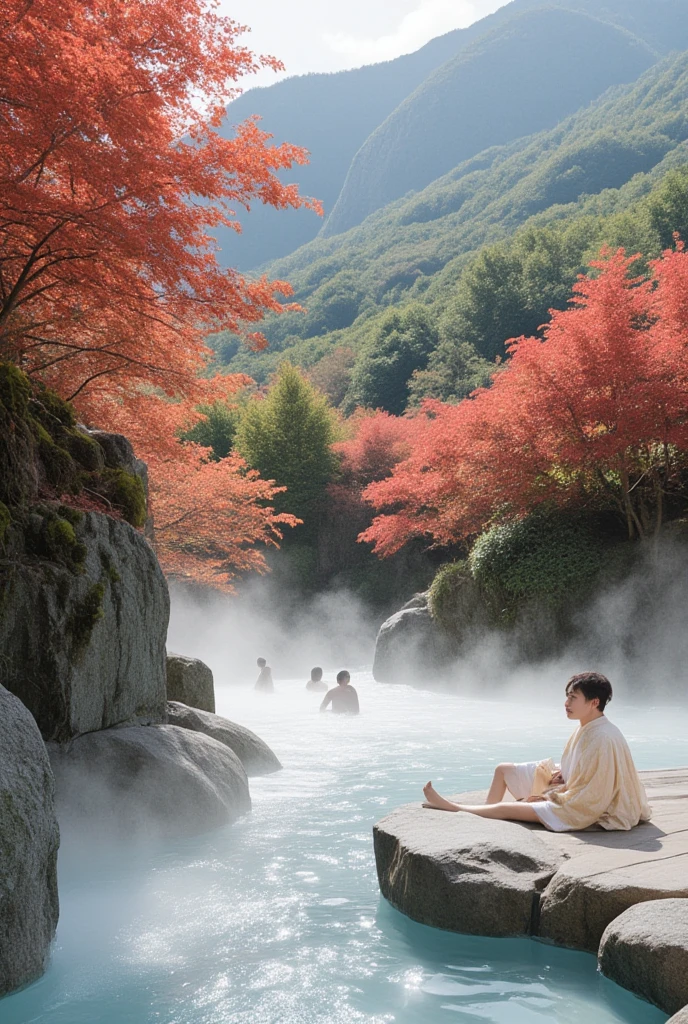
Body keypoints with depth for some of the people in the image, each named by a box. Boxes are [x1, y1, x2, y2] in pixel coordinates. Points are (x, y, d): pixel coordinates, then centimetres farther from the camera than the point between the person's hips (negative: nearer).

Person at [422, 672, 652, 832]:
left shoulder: (602, 738, -29)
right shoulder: (587, 728, -1)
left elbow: (592, 794, -26)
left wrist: (551, 797, -16)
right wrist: (562, 775, -3)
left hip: (581, 808, -10)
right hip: (569, 789, 10)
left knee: (504, 809, -12)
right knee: (503, 770, 12)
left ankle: (449, 806, 7)